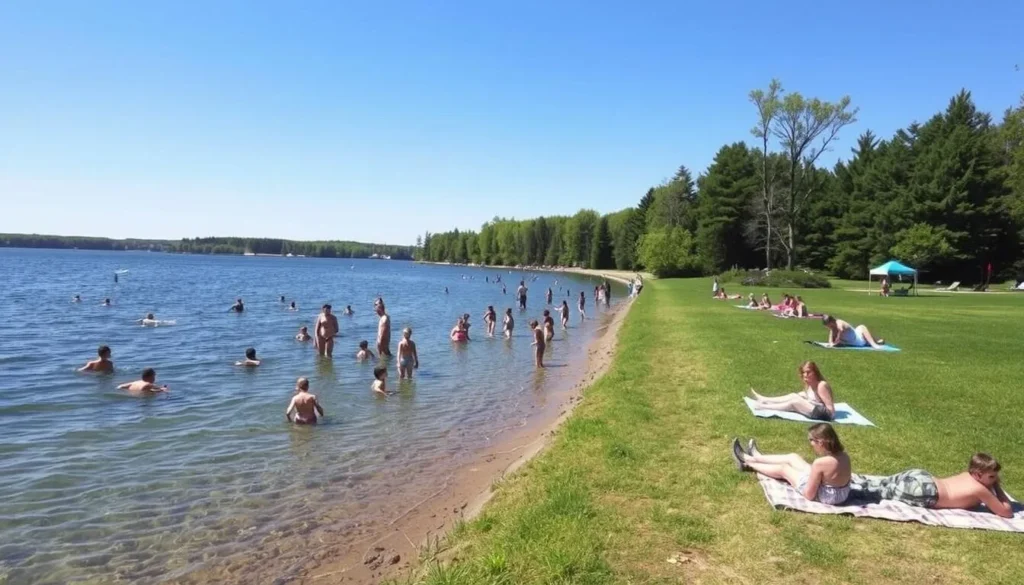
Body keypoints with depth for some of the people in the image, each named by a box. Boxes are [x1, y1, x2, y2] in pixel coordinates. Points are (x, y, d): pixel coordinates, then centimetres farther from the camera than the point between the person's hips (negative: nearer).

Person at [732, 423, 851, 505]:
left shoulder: (820, 463, -33)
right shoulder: (844, 455, -10)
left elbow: (809, 495, -25)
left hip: (825, 496, -8)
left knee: (783, 469, 11)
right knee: (792, 457, 19)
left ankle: (747, 463, 35)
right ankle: (754, 458, 42)